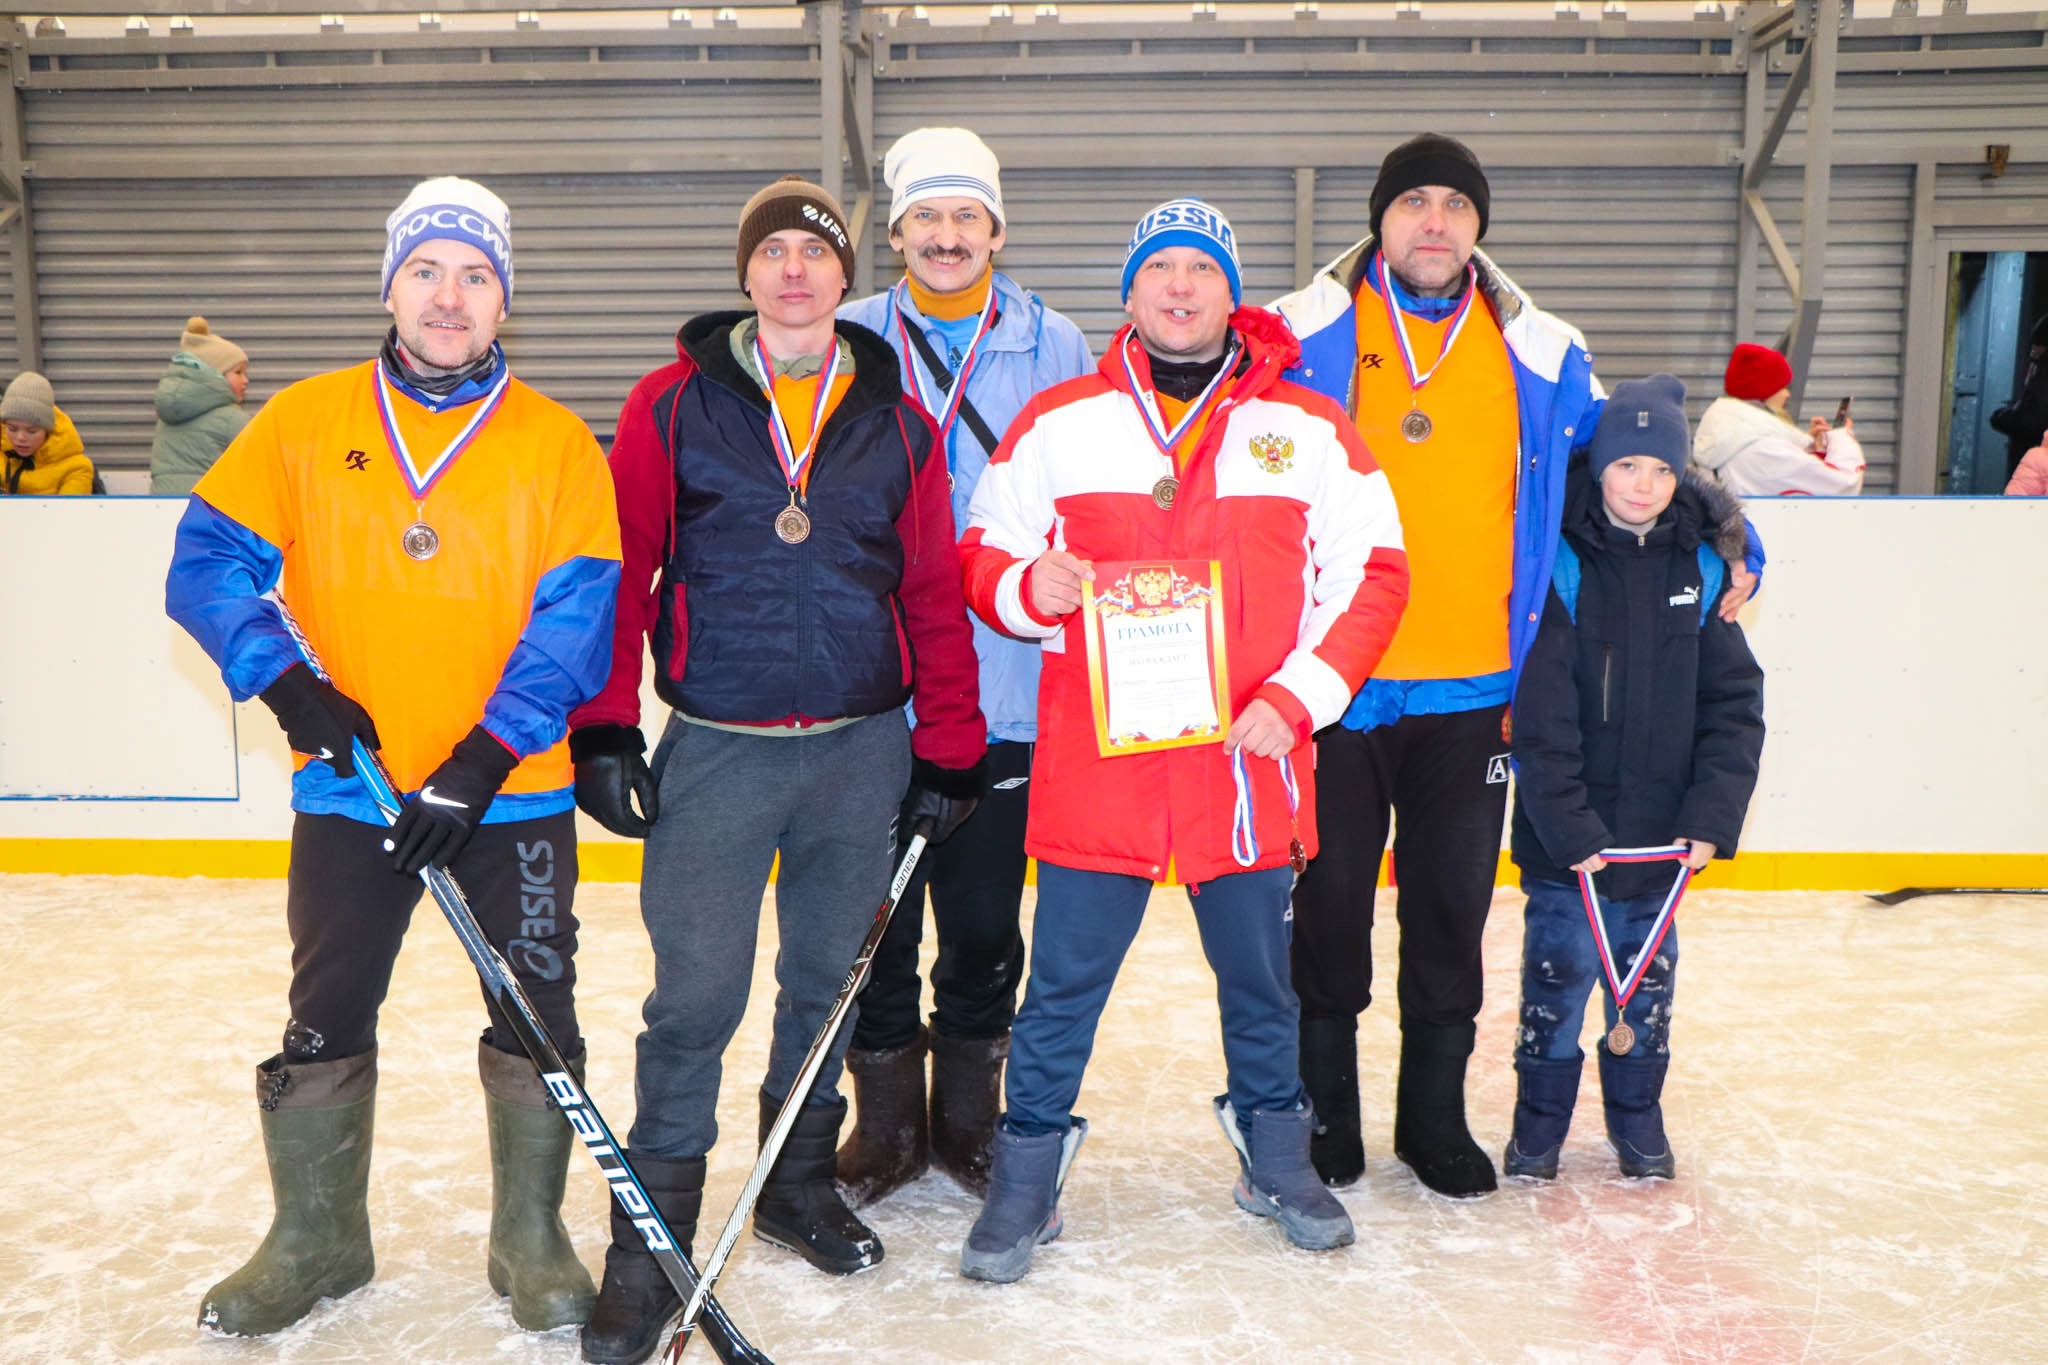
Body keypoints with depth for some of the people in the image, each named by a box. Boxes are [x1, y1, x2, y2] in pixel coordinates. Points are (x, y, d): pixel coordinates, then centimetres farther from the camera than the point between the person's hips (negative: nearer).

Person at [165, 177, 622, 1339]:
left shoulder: (557, 443, -4)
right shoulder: (304, 422, 2)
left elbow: (575, 621, -10)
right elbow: (208, 562, 2)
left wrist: (483, 759, -19)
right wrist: (289, 684, -14)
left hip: (513, 793, -1)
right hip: (350, 789, 2)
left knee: (537, 1020, 6)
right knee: (326, 1023, 12)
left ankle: (533, 1242, 26)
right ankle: (315, 1242, 32)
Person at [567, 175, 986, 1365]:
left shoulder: (897, 418, 7)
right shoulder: (674, 405, 1)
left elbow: (935, 593, 8)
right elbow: (620, 571, 1)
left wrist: (949, 750, 5)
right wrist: (603, 730, -4)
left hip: (864, 751, 3)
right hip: (715, 750, -2)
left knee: (829, 979, 14)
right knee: (696, 995, -3)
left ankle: (800, 1180, 34)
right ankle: (652, 1240, 11)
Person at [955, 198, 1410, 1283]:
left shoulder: (1311, 431, 5)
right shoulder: (1057, 422, 5)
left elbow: (1372, 574, 4)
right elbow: (983, 554, 9)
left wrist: (1297, 697, -7)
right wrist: (1028, 590, -14)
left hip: (1249, 764, 1)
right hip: (1093, 765, -1)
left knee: (1260, 976, 16)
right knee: (1063, 983, 6)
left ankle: (1275, 1156, 36)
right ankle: (1026, 1176, 22)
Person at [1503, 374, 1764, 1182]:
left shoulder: (1702, 568, 1)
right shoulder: (1558, 563, -9)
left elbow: (1733, 705, 2)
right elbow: (1540, 715, -13)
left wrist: (1712, 815, -7)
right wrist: (1569, 825, -17)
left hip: (1661, 827, 3)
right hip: (1565, 830, -3)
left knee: (1650, 972, 14)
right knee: (1559, 966, 5)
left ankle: (1637, 1116, 33)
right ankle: (1540, 1117, 23)